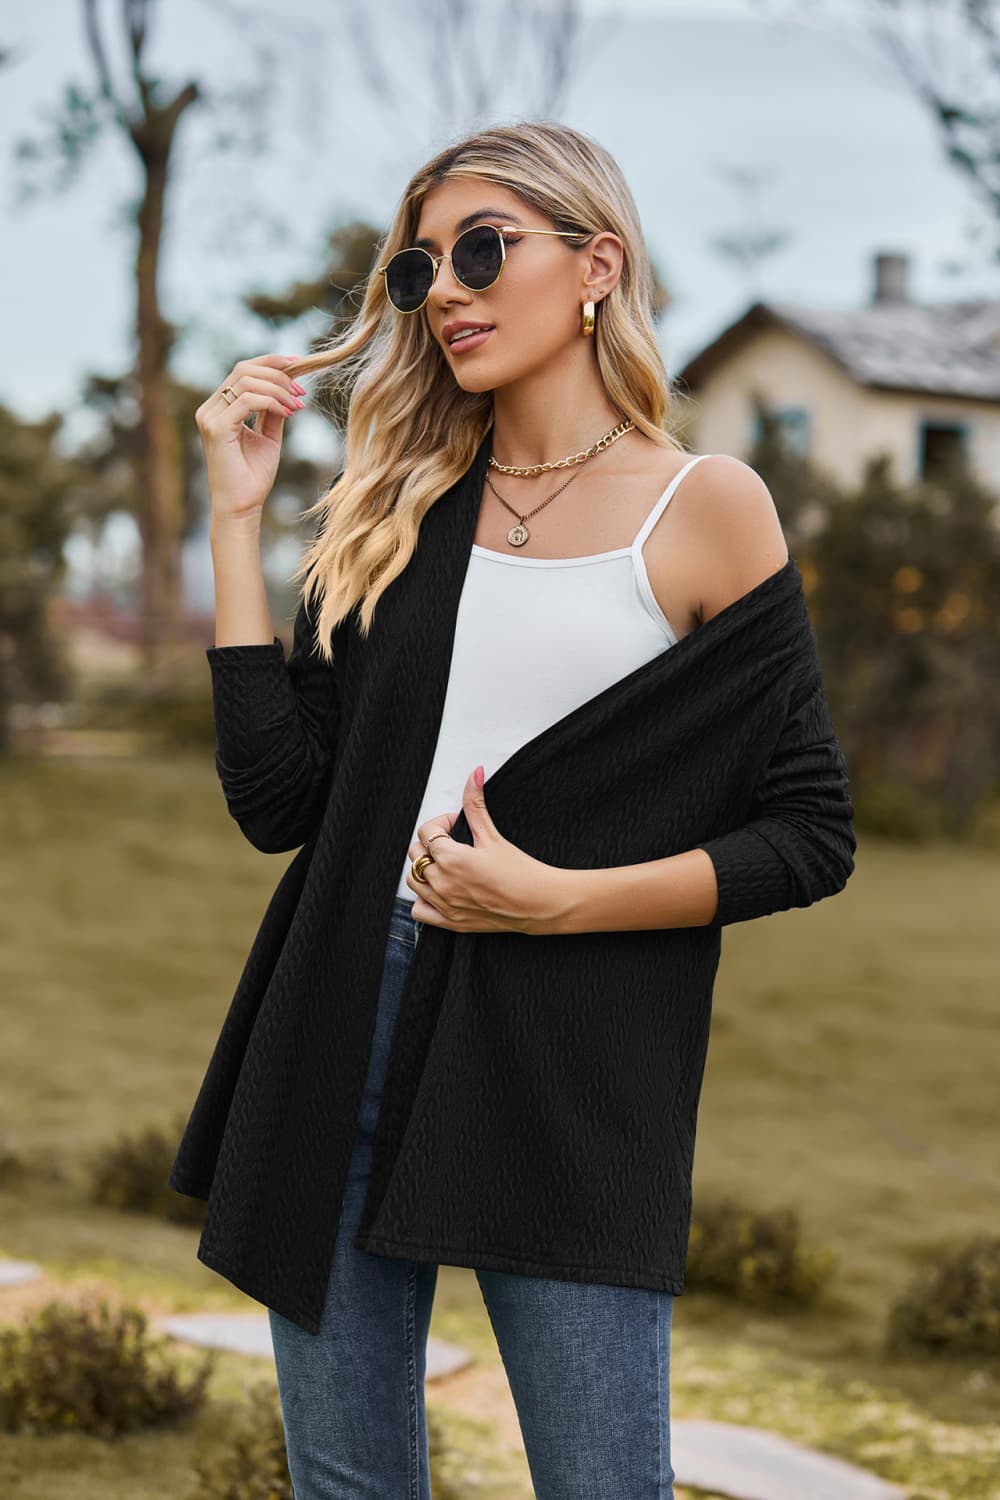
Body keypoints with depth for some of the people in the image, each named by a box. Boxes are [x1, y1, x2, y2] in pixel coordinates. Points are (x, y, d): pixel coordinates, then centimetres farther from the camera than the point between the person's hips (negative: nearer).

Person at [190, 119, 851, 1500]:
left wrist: (559, 900, -15)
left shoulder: (706, 506, -1)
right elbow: (280, 801, 4)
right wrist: (240, 514, 4)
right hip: (345, 1003, 4)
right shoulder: (403, 501, 11)